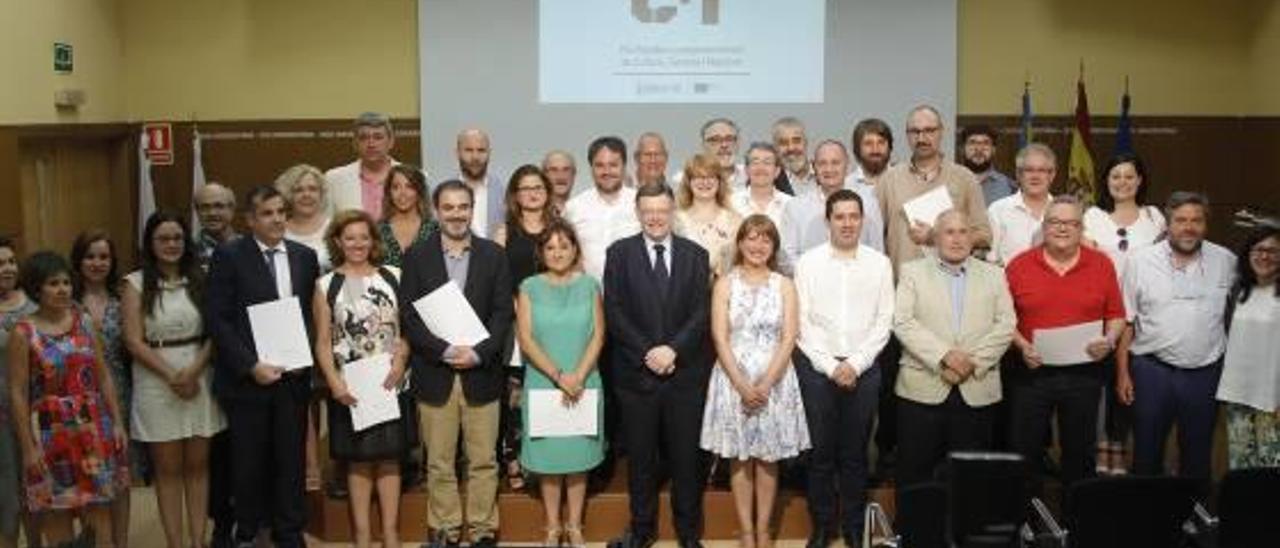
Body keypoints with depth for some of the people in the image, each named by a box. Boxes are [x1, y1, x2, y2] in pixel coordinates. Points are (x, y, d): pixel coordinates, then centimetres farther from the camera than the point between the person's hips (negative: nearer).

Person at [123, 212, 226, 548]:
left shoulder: (200, 279, 5)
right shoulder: (136, 284, 0)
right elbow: (134, 341, -5)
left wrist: (193, 371, -13)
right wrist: (171, 375, -12)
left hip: (200, 377, 2)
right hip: (156, 381, -2)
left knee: (197, 464, 7)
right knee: (168, 468, 5)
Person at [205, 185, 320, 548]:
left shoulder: (305, 256, 7)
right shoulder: (229, 256, -5)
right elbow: (216, 319, -9)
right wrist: (251, 366, -15)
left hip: (293, 376, 3)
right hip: (248, 378, -3)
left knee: (291, 460, 8)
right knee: (250, 461, 8)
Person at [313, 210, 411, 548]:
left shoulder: (392, 277, 5)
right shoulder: (326, 286, 2)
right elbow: (323, 342, 0)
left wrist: (401, 359, -12)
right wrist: (334, 383, -12)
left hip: (390, 381, 1)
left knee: (389, 458, 5)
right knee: (358, 460, 5)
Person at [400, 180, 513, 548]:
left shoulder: (494, 255, 4)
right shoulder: (417, 257, 3)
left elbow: (503, 313, 0)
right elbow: (408, 317, -2)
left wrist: (478, 353, -14)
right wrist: (445, 351, -14)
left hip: (482, 373, 0)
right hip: (434, 374, 0)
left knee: (483, 460, 7)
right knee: (439, 462, 8)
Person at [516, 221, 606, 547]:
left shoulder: (589, 285, 4)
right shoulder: (529, 287, 2)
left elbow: (598, 336, -1)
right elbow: (526, 339, -5)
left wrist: (577, 377, -13)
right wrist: (558, 376, -14)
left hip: (584, 384, 1)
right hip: (542, 384, 0)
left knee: (578, 455, 6)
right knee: (548, 456, 4)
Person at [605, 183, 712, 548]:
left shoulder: (695, 255, 6)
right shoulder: (619, 253, 3)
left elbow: (702, 312, -1)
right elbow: (614, 312, -4)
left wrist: (673, 349, -14)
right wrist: (647, 353, -12)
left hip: (685, 372, 1)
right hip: (636, 372, 0)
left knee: (685, 455, 7)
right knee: (640, 455, 8)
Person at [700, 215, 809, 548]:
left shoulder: (784, 285, 3)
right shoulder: (725, 285, 1)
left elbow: (788, 339, -3)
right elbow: (720, 339, -4)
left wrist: (765, 383, -14)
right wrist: (742, 385, -14)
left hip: (775, 379, 0)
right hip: (734, 379, 0)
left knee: (768, 457, 7)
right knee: (739, 457, 5)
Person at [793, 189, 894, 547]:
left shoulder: (879, 263, 3)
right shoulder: (808, 262, 0)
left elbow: (883, 322, 1)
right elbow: (803, 322, -3)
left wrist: (855, 363, -8)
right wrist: (830, 366, -8)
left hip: (864, 367, 1)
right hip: (817, 366, -1)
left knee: (855, 452, 9)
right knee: (820, 450, 5)